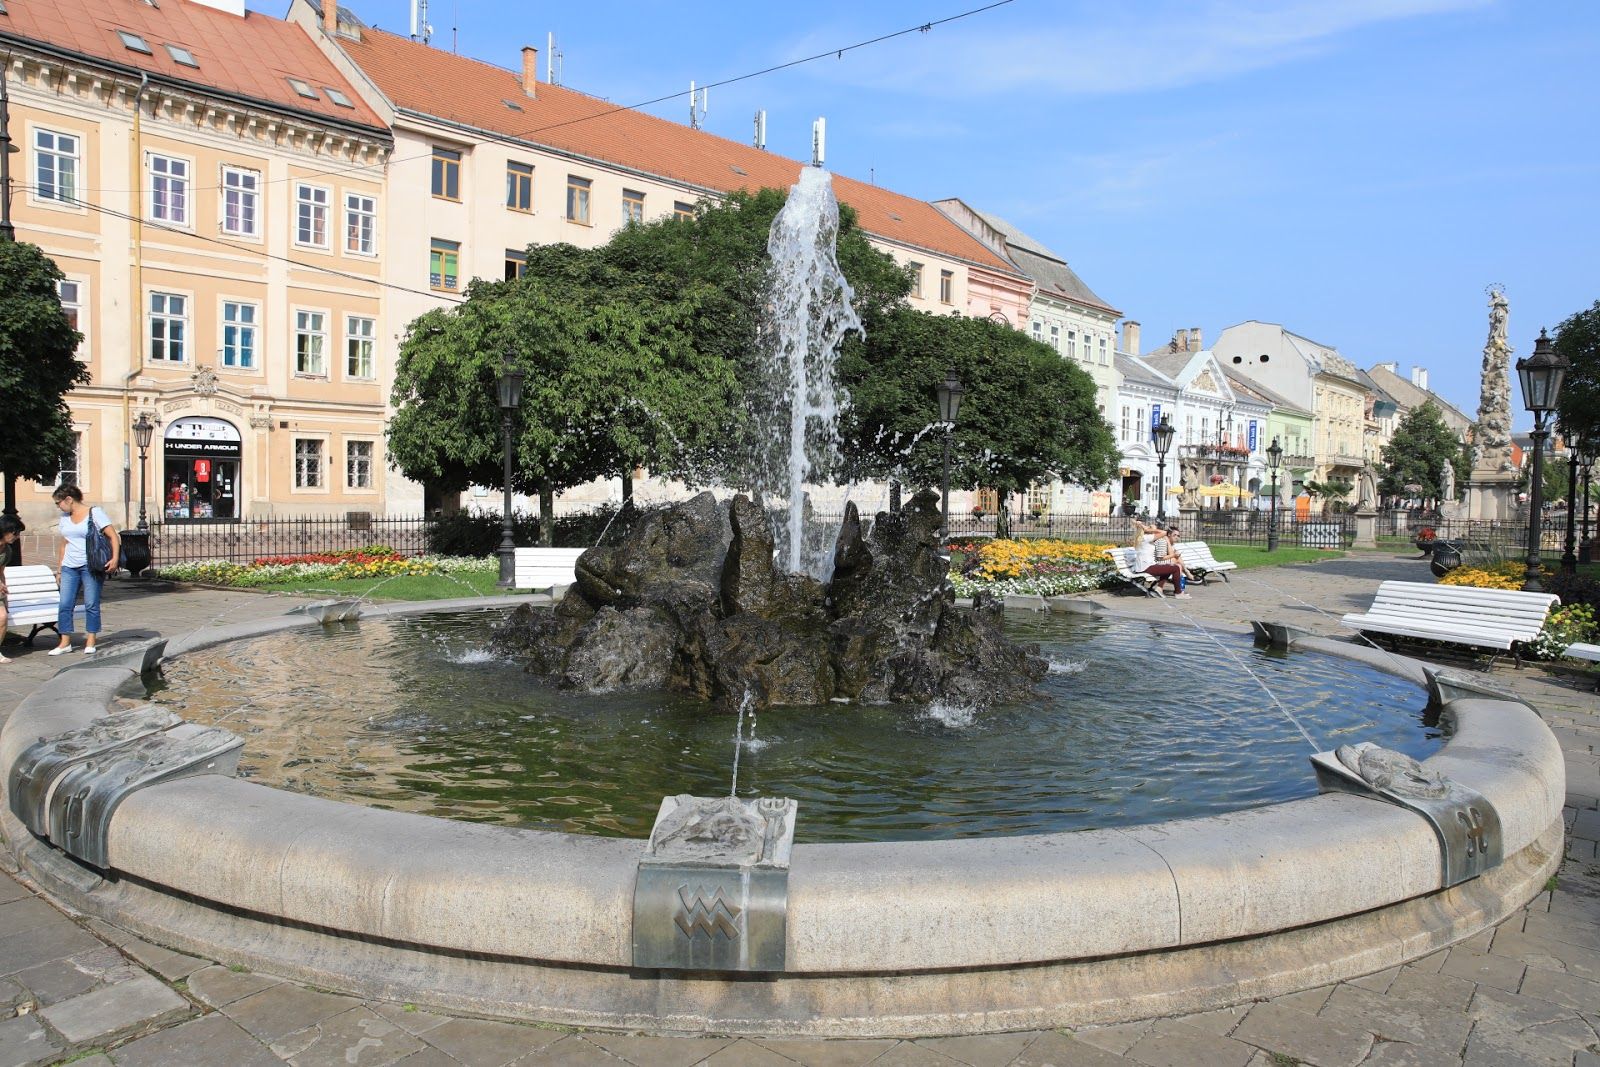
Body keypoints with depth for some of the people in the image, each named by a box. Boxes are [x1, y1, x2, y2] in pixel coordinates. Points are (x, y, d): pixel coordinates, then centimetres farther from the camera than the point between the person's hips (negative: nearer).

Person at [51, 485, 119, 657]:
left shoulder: (95, 513, -4)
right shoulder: (64, 517, 14)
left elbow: (113, 536, -9)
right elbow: (64, 544, 21)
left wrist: (115, 558, -21)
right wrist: (60, 568, 19)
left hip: (91, 566, -6)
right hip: (69, 567, 6)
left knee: (91, 604, -2)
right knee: (65, 604, 0)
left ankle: (90, 642, 6)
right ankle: (65, 643, 6)